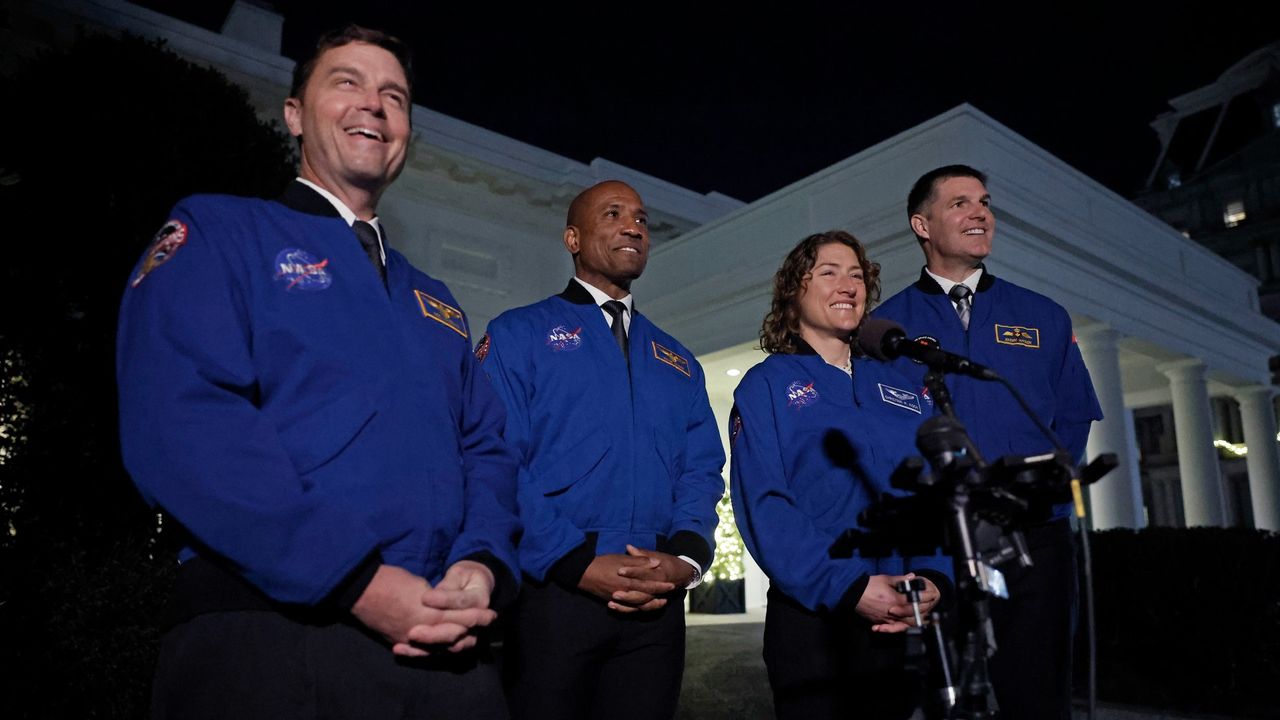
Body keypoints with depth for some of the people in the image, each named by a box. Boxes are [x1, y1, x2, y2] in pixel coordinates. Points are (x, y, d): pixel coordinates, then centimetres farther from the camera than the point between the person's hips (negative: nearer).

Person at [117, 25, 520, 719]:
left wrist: (482, 564, -8)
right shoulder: (216, 233, 3)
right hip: (266, 638, -5)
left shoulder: (433, 301, 20)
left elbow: (484, 448, 13)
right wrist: (357, 580, -20)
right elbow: (181, 420, -13)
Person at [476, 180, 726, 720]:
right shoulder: (519, 335, 2)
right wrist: (578, 562, -17)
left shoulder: (678, 362, 17)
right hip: (552, 590, -4)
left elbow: (702, 471, 10)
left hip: (658, 604, 4)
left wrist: (686, 557, -9)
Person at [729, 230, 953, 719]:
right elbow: (763, 504, -10)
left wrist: (934, 576, -11)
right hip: (814, 616, -4)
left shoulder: (899, 386, 15)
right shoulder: (766, 385, 1)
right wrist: (848, 587, -20)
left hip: (911, 622, 5)